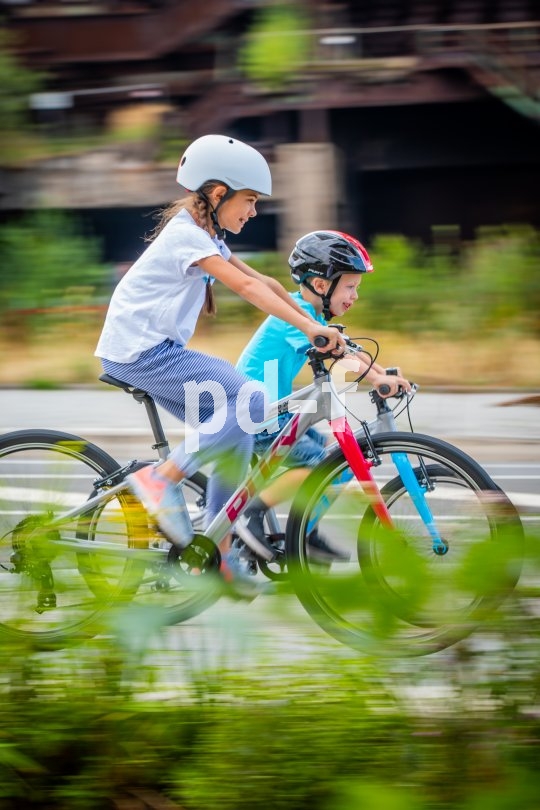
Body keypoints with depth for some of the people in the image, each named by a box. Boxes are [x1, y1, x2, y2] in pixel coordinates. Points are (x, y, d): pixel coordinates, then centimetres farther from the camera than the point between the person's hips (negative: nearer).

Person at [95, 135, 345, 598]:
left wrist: (316, 325, 10)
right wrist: (309, 327, -29)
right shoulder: (186, 234, -15)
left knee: (237, 437, 5)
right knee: (253, 404, -20)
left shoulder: (205, 237, 17)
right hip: (141, 351, -10)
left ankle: (219, 556, 7)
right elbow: (245, 287, -24)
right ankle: (161, 479, -15)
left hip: (153, 351, 10)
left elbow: (262, 281, 16)